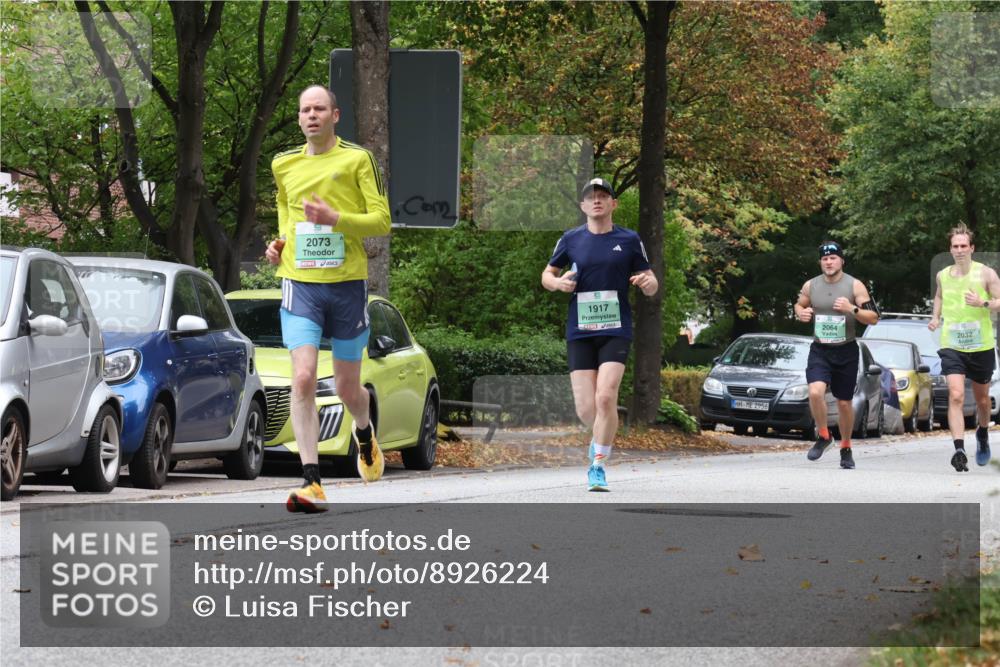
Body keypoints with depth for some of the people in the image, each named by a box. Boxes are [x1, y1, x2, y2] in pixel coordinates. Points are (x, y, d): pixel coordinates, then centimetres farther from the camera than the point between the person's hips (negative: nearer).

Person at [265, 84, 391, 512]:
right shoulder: (283, 165, 10)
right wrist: (280, 242, 10)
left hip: (347, 283, -2)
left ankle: (364, 434, 46)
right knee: (303, 380, -16)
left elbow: (382, 221, -5)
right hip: (300, 284, 2)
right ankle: (312, 484, -18)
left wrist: (335, 218, -20)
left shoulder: (357, 159, -2)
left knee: (347, 387, 9)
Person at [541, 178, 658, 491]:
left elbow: (650, 286, 10)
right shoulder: (571, 239, 7)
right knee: (585, 409, -3)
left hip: (616, 331, -1)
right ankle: (601, 438, 32)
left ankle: (598, 465, -6)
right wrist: (558, 282, -5)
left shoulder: (629, 240, 5)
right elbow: (547, 274, 18)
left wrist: (648, 283, -14)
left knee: (606, 397, -18)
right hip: (580, 332, 2)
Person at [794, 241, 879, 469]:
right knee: (815, 392, -23)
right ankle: (823, 436, -1)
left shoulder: (855, 286, -6)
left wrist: (853, 309, -24)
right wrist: (801, 313, -3)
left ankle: (846, 448, 28)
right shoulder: (811, 286, 1)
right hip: (819, 350, 1)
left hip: (846, 351, -1)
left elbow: (873, 318, -6)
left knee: (844, 402, 7)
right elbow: (799, 305, 20)